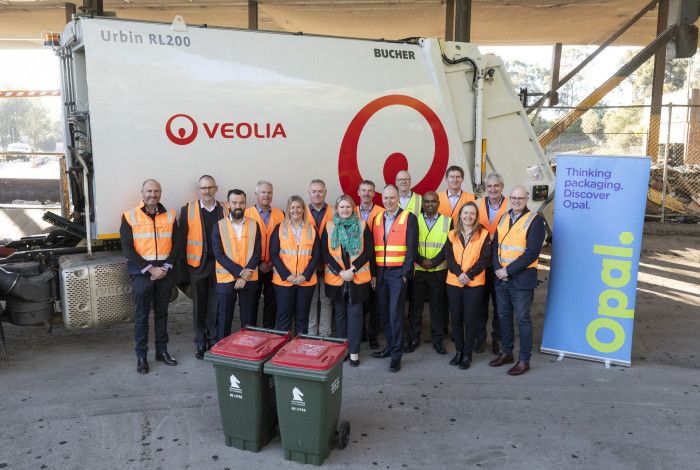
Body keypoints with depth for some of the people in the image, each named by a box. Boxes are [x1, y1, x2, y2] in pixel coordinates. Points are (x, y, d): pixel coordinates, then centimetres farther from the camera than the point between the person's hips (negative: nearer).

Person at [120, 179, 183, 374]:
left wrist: (166, 267, -8)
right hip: (141, 272, -3)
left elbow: (177, 243, 5)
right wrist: (150, 269, -13)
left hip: (165, 271, 3)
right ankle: (141, 356, 14)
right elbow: (127, 249, -8)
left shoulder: (170, 215, 6)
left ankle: (162, 351, 24)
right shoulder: (130, 216, -3)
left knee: (162, 312, 12)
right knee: (142, 315, 3)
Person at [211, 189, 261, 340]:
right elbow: (219, 254, -8)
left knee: (248, 320, 7)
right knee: (224, 319, 6)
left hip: (249, 279, 1)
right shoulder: (219, 226, -1)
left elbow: (257, 252, -1)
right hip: (226, 279, -1)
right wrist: (240, 272, -15)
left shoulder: (254, 225, 4)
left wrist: (245, 276, -12)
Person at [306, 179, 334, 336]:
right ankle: (310, 334, 18)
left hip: (327, 264, -1)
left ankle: (325, 334, 17)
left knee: (325, 301, 7)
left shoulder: (333, 213, 0)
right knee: (311, 300, 8)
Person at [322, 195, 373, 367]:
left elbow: (369, 251, -2)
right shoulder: (329, 227, 5)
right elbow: (325, 253, -1)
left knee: (355, 313, -1)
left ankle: (354, 351, 7)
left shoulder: (362, 226, 2)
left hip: (357, 278, -1)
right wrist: (340, 272, -11)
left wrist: (352, 269, -12)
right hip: (335, 278, 1)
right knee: (340, 313, 10)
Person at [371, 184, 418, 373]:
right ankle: (390, 345, 26)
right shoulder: (377, 219, 12)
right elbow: (374, 248, 13)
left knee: (395, 313, -7)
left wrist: (405, 273, -13)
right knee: (383, 313, 10)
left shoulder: (409, 218, -4)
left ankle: (396, 355, 2)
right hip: (380, 272, 5)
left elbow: (411, 248, -8)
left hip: (398, 272, -5)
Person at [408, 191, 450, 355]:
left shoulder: (447, 221, 3)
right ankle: (414, 339, 17)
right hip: (417, 270, 1)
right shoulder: (415, 220, 5)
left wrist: (434, 262, -11)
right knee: (416, 305, 6)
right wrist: (421, 261, -12)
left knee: (437, 306, 6)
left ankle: (437, 340, 18)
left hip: (438, 271, 0)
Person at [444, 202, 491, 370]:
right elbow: (449, 256, 0)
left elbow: (484, 258, -6)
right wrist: (459, 274, -15)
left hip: (474, 283, -3)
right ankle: (459, 351, 23)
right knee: (456, 319, 8)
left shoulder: (483, 234, 1)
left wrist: (469, 275, -15)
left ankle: (467, 354, 14)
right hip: (454, 282, 3)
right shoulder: (452, 235, 8)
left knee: (470, 319, 1)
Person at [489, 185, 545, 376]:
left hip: (522, 278, -6)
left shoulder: (535, 221, -9)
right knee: (504, 316, 15)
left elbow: (532, 253, -16)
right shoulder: (504, 218, 11)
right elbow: (495, 245, 10)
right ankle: (506, 353, 29)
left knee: (522, 319, 1)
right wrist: (497, 268, -7)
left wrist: (508, 270, -16)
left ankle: (524, 360, 13)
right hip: (501, 277, 6)